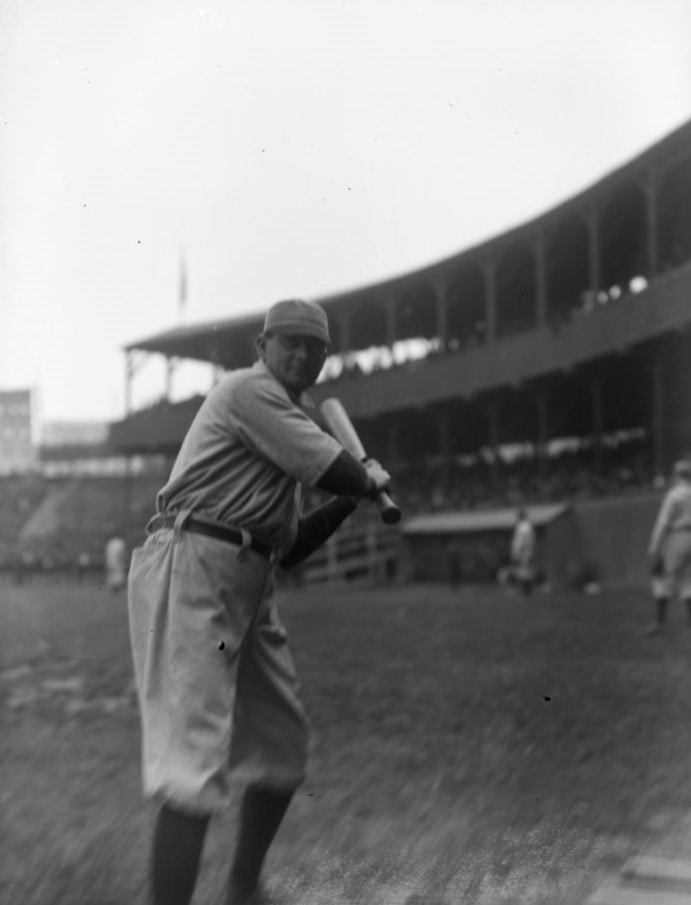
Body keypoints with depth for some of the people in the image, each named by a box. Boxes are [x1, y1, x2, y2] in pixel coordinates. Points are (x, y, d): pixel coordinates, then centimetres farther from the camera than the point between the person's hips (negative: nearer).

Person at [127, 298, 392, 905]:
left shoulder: (287, 420, 23)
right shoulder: (249, 390, -4)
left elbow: (288, 550, 23)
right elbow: (333, 468, -15)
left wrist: (348, 500, 14)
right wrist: (372, 480, 5)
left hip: (250, 590, 10)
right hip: (191, 569, -10)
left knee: (284, 749, 16)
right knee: (197, 761, -17)